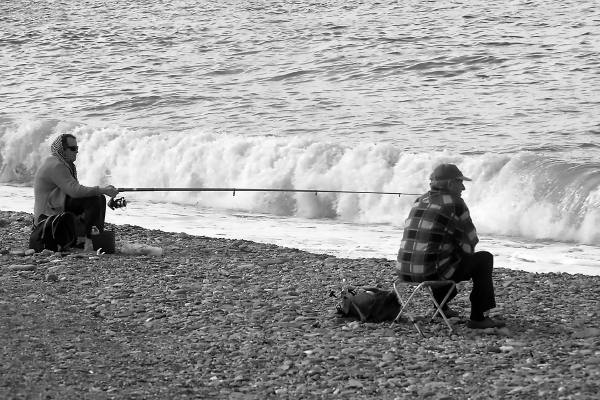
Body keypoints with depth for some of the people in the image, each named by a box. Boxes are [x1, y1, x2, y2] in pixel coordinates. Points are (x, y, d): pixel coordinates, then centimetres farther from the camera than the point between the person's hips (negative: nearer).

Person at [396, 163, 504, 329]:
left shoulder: (421, 201, 15)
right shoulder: (455, 203, -8)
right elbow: (469, 241, 0)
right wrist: (467, 251, 22)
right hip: (433, 272, -8)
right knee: (484, 259, 11)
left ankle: (441, 306, 46)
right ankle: (477, 318, 11)